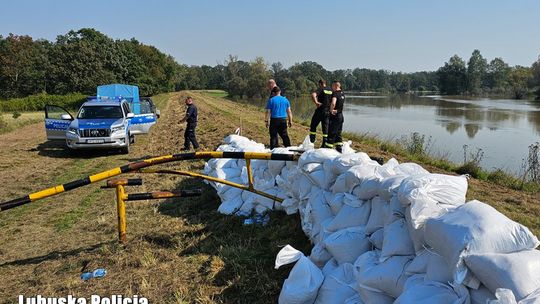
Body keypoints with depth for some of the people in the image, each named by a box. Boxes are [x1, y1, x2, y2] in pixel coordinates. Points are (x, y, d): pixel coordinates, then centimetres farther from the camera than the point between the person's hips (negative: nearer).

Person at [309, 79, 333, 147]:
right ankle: (324, 145, 9)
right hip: (327, 111, 6)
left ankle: (312, 141, 7)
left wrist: (316, 102, -21)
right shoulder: (331, 90, 9)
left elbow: (313, 95, -29)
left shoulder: (320, 89, -9)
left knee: (313, 126, 8)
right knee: (325, 127, 9)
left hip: (320, 111, -6)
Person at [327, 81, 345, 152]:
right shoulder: (342, 94, 11)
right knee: (338, 133, 15)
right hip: (340, 115, 9)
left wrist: (331, 110, -20)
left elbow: (333, 103, -35)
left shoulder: (335, 93, -17)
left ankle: (329, 148, 1)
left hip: (334, 115, -9)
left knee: (331, 133, -2)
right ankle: (339, 149, 19)